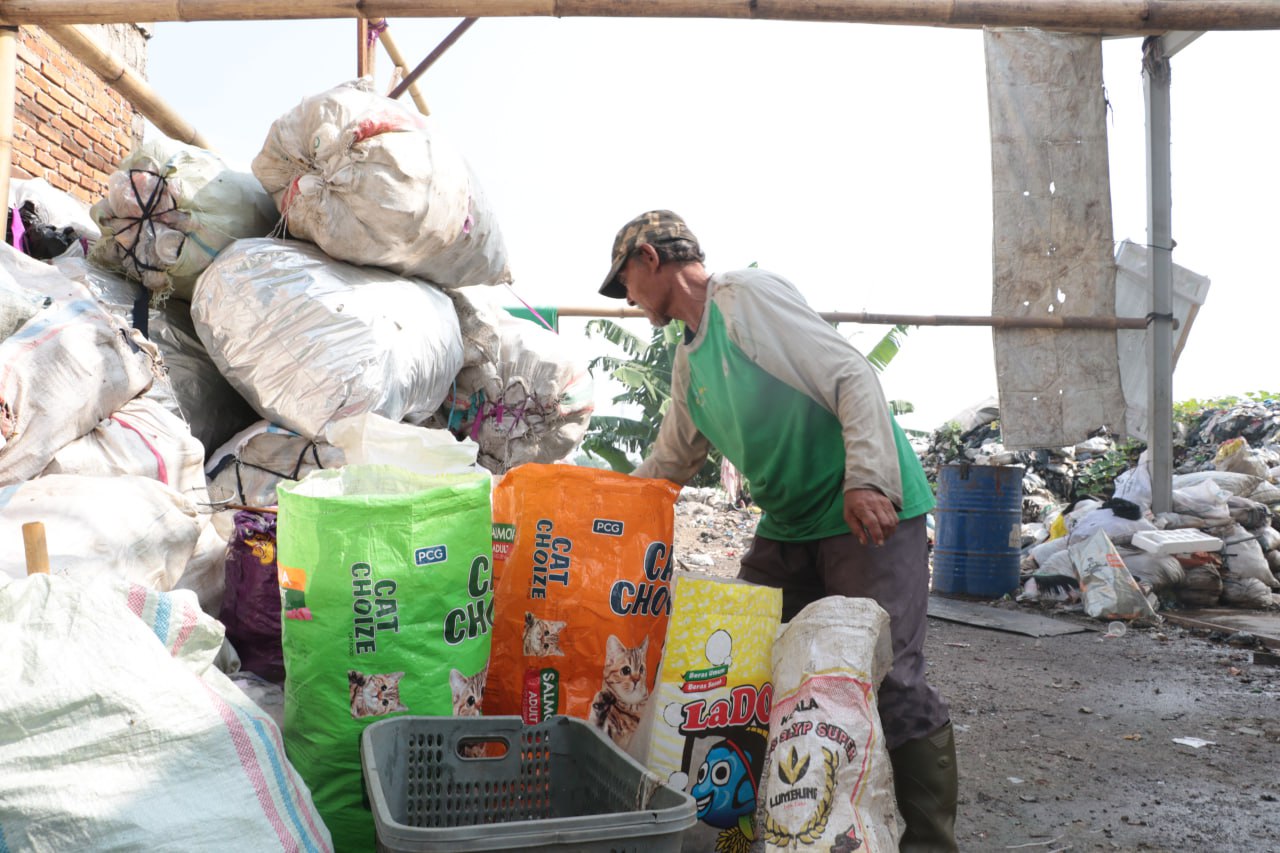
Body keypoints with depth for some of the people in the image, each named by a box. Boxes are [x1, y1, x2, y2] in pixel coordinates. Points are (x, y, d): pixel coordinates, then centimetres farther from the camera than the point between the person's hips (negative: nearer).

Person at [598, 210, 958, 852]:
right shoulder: (688, 363, 16)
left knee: (889, 677, -12)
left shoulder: (748, 295, -10)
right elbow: (667, 466, 28)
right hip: (789, 526, 9)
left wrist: (867, 481, -28)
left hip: (871, 509, -9)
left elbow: (852, 377, -17)